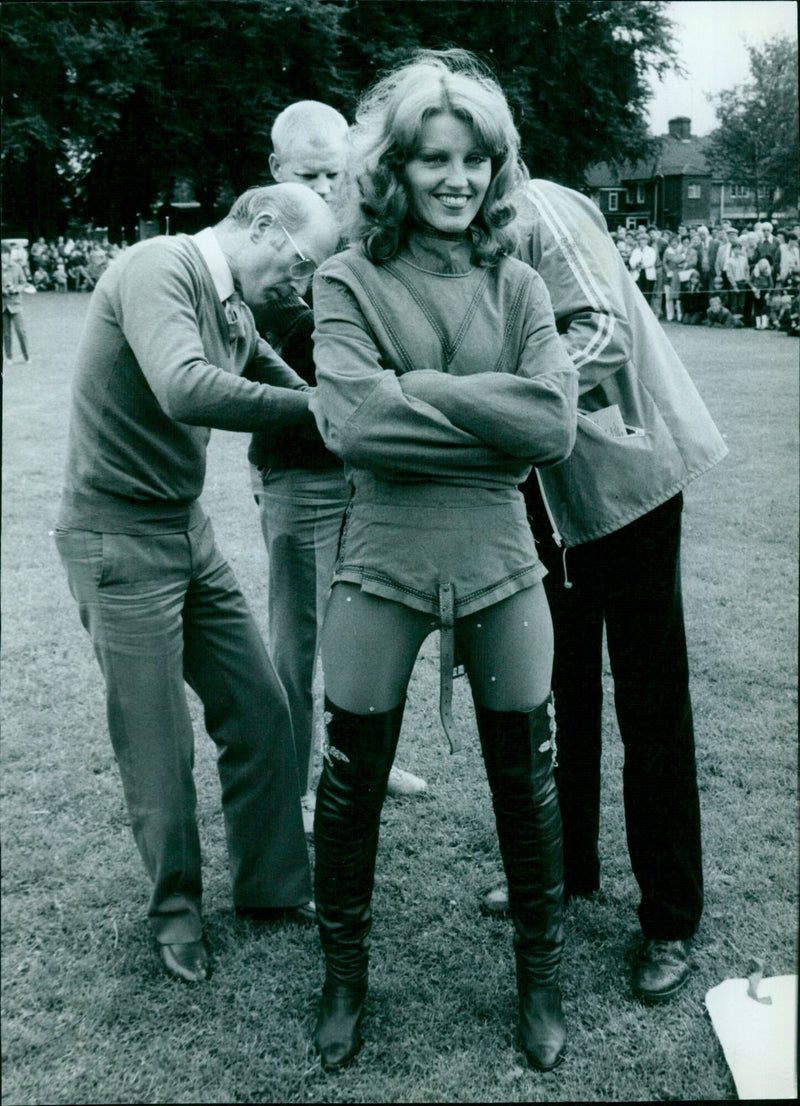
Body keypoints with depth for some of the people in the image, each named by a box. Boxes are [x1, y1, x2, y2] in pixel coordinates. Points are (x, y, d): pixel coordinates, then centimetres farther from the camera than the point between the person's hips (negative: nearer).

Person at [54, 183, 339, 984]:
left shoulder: (234, 313, 10)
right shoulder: (157, 270, -18)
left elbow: (283, 386, 11)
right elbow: (186, 391, -35)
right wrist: (323, 408, -31)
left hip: (188, 528, 8)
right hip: (119, 536, -8)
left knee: (260, 711, 8)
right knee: (159, 747, 1)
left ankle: (272, 887, 24)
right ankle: (175, 911, 24)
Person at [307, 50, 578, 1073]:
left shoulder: (517, 288, 4)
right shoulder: (350, 281, -2)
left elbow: (554, 426, -12)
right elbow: (354, 426, -18)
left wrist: (415, 391, -15)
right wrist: (489, 418, -15)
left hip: (499, 565, 2)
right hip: (382, 566, -1)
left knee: (526, 777, 13)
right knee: (351, 780, 11)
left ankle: (539, 975, 37)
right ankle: (344, 976, 37)